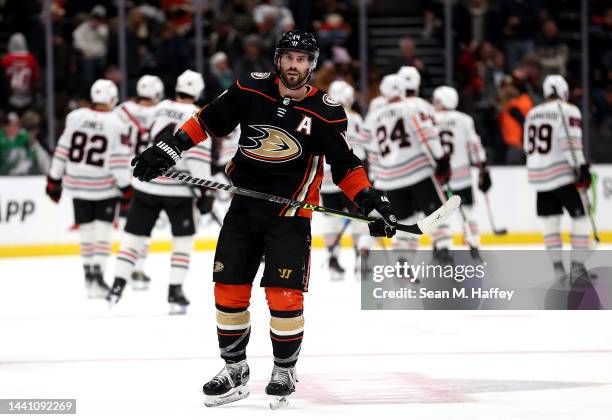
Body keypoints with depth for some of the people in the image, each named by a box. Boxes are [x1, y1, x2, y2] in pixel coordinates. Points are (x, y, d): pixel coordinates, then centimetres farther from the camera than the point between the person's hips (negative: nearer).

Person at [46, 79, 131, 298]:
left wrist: (54, 180, 10)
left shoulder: (75, 117, -2)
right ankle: (98, 275, -7)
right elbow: (119, 161, -14)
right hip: (105, 186, -4)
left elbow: (62, 150, 2)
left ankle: (89, 274, 25)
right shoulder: (116, 124, -13)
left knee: (86, 229, 16)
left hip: (78, 184, 4)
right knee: (103, 230, 2)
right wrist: (126, 189, -6)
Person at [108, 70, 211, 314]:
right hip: (177, 188, -4)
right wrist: (204, 192, -11)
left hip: (147, 183, 4)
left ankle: (117, 285, 6)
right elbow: (199, 156, -15)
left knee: (134, 234, 10)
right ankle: (175, 291, 2)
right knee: (183, 239, 10)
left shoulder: (160, 108, 8)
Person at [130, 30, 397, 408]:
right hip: (244, 206, 3)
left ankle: (285, 371, 11)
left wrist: (371, 202, -15)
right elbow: (209, 121, 6)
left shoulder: (326, 112, -9)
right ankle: (235, 371, 19)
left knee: (284, 295, -10)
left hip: (290, 215, -3)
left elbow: (345, 165, -3)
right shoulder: (251, 90, -3)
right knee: (229, 289, 4)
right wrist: (169, 147, -1)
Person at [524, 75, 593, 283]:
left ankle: (557, 267, 7)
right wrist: (581, 168, -19)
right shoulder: (568, 111, -6)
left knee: (550, 220, 12)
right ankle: (577, 267, -5)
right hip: (563, 175, -6)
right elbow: (571, 142, -18)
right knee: (581, 217, 2)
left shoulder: (532, 113, 13)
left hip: (538, 174, 6)